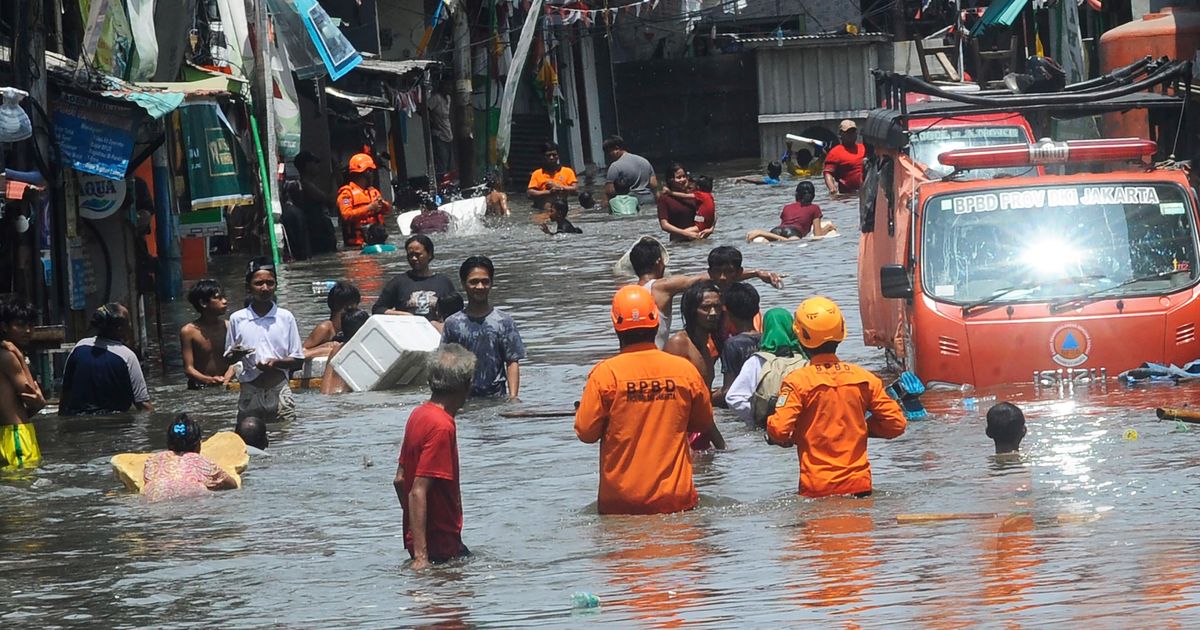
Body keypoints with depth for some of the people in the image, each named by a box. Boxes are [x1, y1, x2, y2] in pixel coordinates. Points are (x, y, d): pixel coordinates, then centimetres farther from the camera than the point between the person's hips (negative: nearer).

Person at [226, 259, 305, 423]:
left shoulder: (286, 317, 5)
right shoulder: (237, 319, 6)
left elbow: (298, 361, 6)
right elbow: (227, 359, 13)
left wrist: (275, 362, -13)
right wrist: (235, 355, -10)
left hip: (279, 390, -1)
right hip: (249, 392, 1)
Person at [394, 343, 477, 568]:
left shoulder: (418, 415, 9)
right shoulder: (442, 427, -19)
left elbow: (400, 480, 16)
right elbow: (418, 492, -24)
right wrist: (421, 556, -26)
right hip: (440, 547, -10)